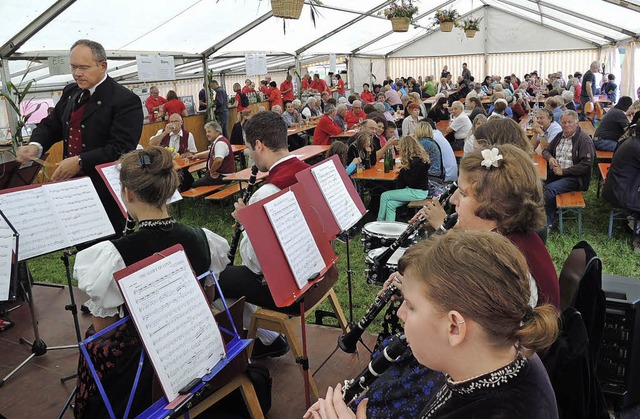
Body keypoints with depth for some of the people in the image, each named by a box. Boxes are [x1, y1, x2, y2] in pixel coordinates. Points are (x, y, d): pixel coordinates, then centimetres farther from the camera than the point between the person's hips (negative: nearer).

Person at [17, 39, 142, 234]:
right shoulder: (70, 93, 13)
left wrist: (80, 162, -26)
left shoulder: (126, 100, -12)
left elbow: (121, 148, -20)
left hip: (104, 191, -7)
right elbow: (51, 125, 19)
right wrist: (35, 145, -3)